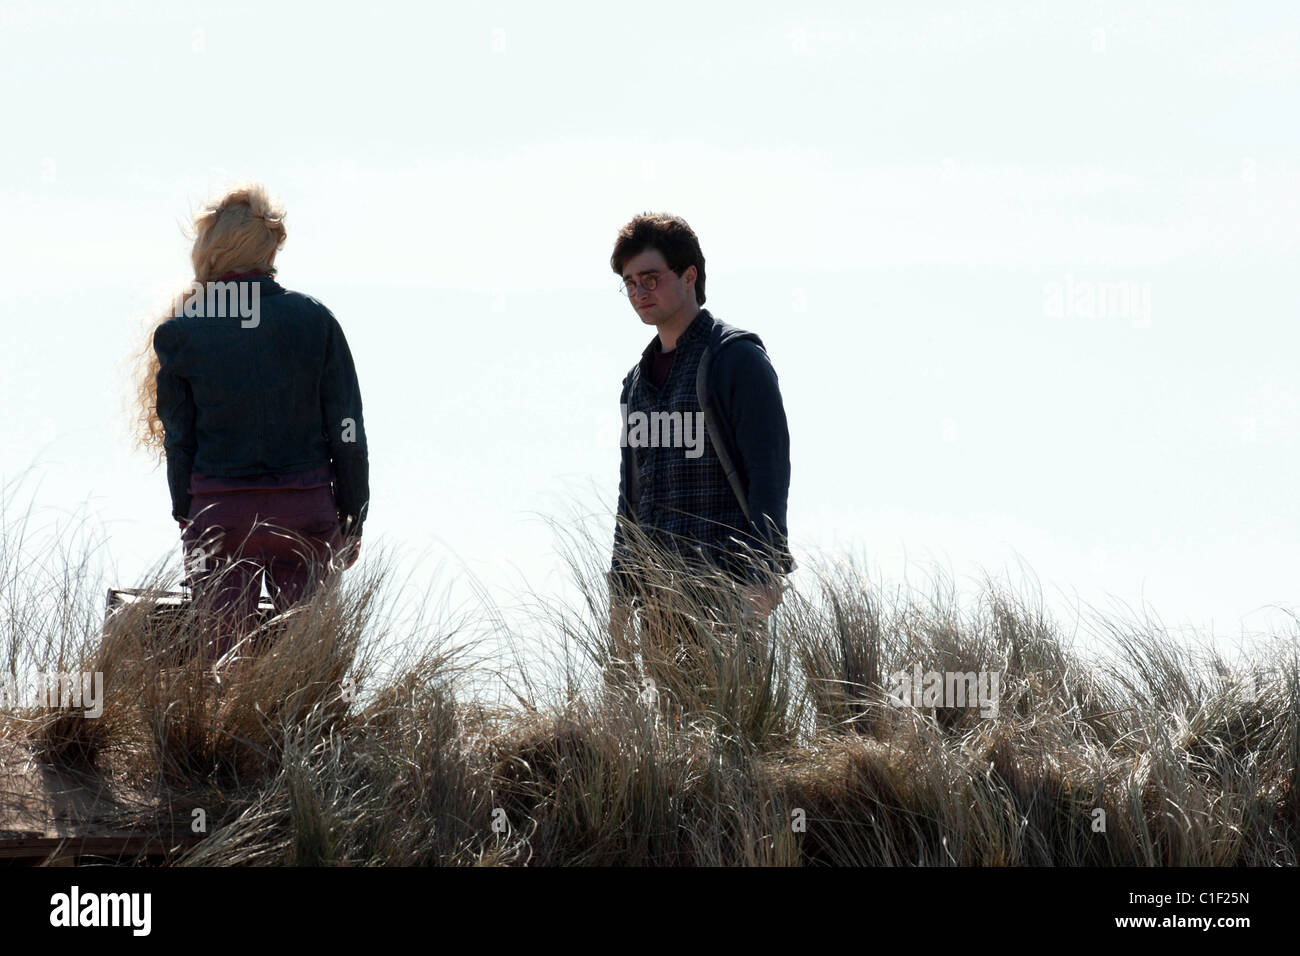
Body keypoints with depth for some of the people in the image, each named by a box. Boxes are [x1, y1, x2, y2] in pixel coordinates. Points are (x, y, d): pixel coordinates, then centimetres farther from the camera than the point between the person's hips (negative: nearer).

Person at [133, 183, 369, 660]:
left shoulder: (179, 331, -3)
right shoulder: (315, 320, -1)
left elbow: (178, 440, 1)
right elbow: (347, 430, 2)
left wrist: (186, 515, 12)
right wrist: (352, 519, 9)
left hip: (218, 512, 0)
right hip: (307, 509, 1)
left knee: (223, 656, 3)